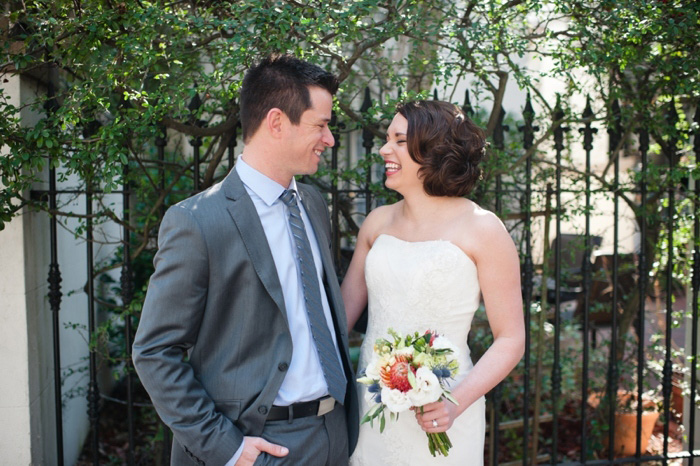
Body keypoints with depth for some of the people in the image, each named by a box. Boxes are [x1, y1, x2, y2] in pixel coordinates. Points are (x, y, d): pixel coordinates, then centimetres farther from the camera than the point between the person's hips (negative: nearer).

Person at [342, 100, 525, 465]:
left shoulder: (482, 229, -9)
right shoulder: (378, 222, 4)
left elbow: (510, 339, -8)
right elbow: (344, 308, 9)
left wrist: (457, 402, -20)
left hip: (433, 418, -4)